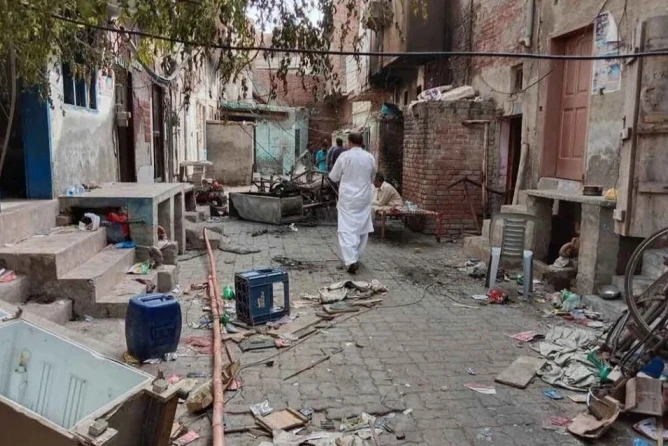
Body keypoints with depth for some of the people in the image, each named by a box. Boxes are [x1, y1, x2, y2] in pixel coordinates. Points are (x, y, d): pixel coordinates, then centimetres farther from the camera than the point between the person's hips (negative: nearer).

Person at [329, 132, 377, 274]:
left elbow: (334, 177, -1)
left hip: (348, 198, -3)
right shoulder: (370, 157, 1)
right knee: (362, 228, 14)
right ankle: (356, 257, 24)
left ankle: (351, 260, -14)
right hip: (365, 198, 3)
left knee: (347, 229, -3)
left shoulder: (345, 156, -9)